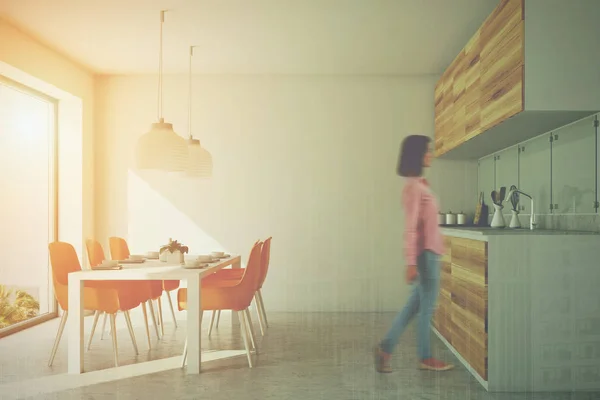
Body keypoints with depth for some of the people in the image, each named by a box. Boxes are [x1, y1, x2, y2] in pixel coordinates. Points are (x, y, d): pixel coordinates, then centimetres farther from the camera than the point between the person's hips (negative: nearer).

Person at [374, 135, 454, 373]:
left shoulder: (420, 184, 14)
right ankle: (425, 358, 22)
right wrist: (411, 262, -20)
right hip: (425, 254, -9)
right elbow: (410, 228, -19)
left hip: (430, 253, 9)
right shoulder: (413, 186, -15)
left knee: (416, 305, 14)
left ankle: (386, 348, 21)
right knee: (426, 307, 5)